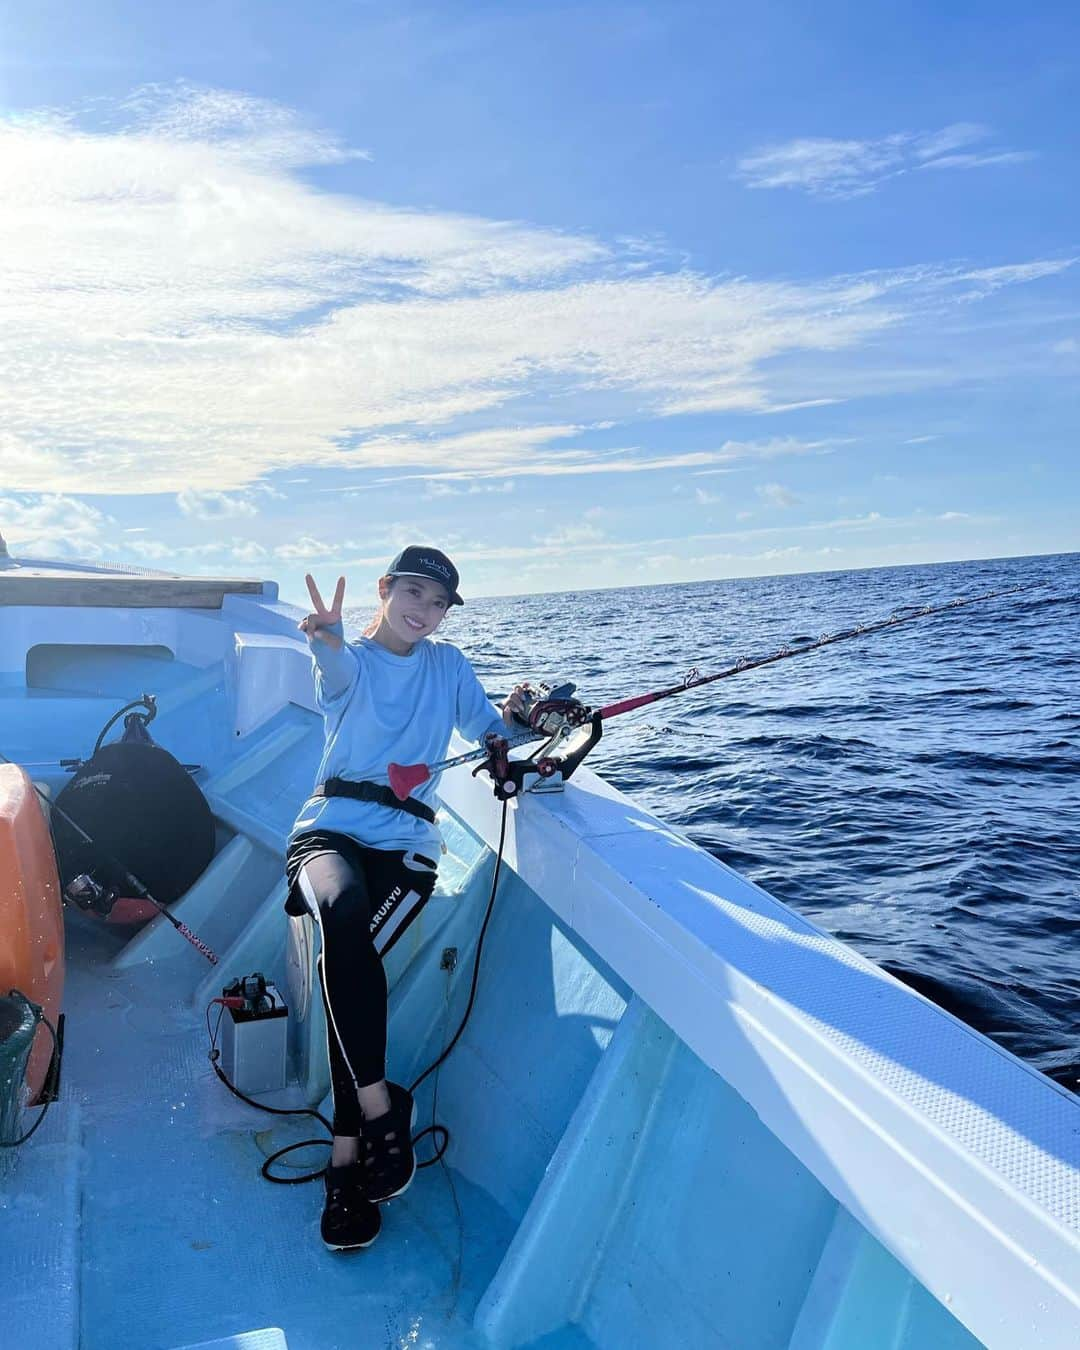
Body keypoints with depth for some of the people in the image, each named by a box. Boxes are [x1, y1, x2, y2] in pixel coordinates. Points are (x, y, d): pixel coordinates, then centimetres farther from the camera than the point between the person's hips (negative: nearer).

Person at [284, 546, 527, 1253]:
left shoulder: (450, 665, 14)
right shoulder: (349, 662, 4)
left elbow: (490, 735, 13)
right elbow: (337, 669, -21)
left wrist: (515, 716, -10)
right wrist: (328, 641, -45)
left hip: (406, 844, 1)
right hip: (329, 829, -1)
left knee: (350, 960, -24)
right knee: (344, 912, -35)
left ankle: (347, 1159, -11)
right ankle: (381, 1106, -21)